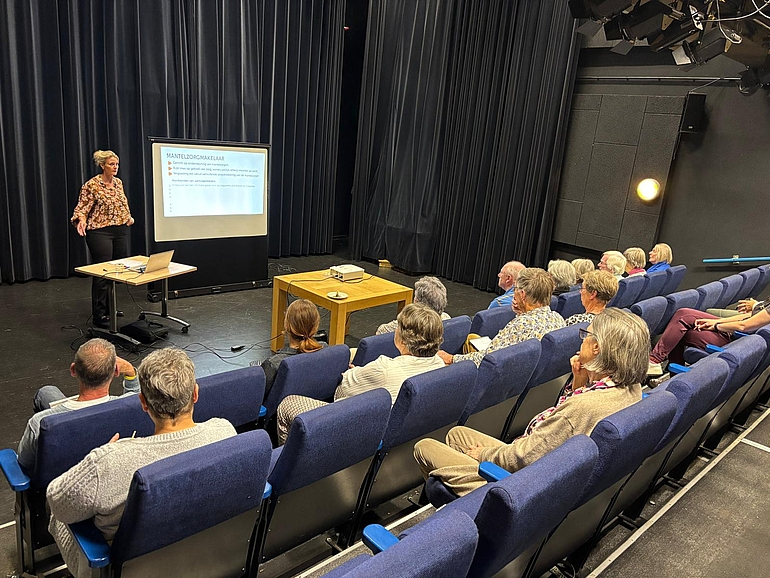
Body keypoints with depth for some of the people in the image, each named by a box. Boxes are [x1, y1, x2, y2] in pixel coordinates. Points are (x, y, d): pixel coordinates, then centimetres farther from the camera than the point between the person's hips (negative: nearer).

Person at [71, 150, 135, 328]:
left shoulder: (118, 182, 11)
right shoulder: (92, 185, -10)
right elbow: (82, 207, -10)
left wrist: (128, 217, 16)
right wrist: (81, 220, -28)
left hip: (120, 231, 7)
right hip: (100, 232, -7)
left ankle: (110, 308, 24)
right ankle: (99, 315, 2)